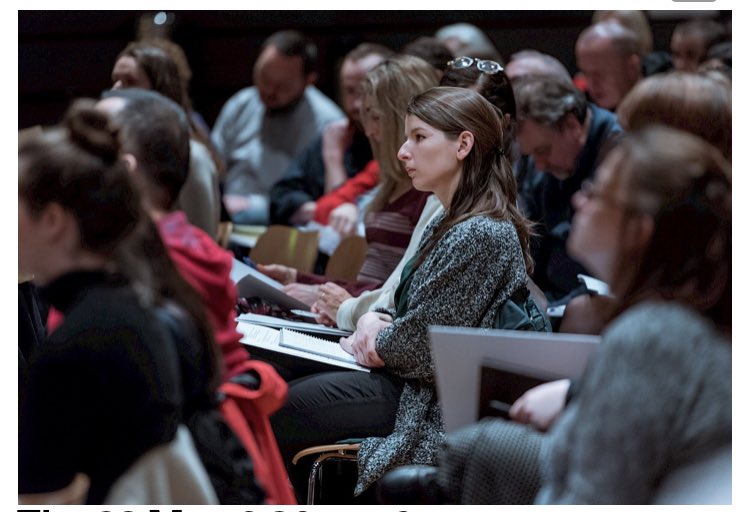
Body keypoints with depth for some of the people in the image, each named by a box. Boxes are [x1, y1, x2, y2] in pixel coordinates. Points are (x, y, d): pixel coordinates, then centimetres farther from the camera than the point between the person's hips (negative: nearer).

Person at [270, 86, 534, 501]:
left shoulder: (481, 236, -22)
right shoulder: (449, 222, 12)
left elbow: (426, 348, -22)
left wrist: (378, 344, -3)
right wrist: (373, 321, 0)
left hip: (431, 403, -10)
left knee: (273, 414, -8)